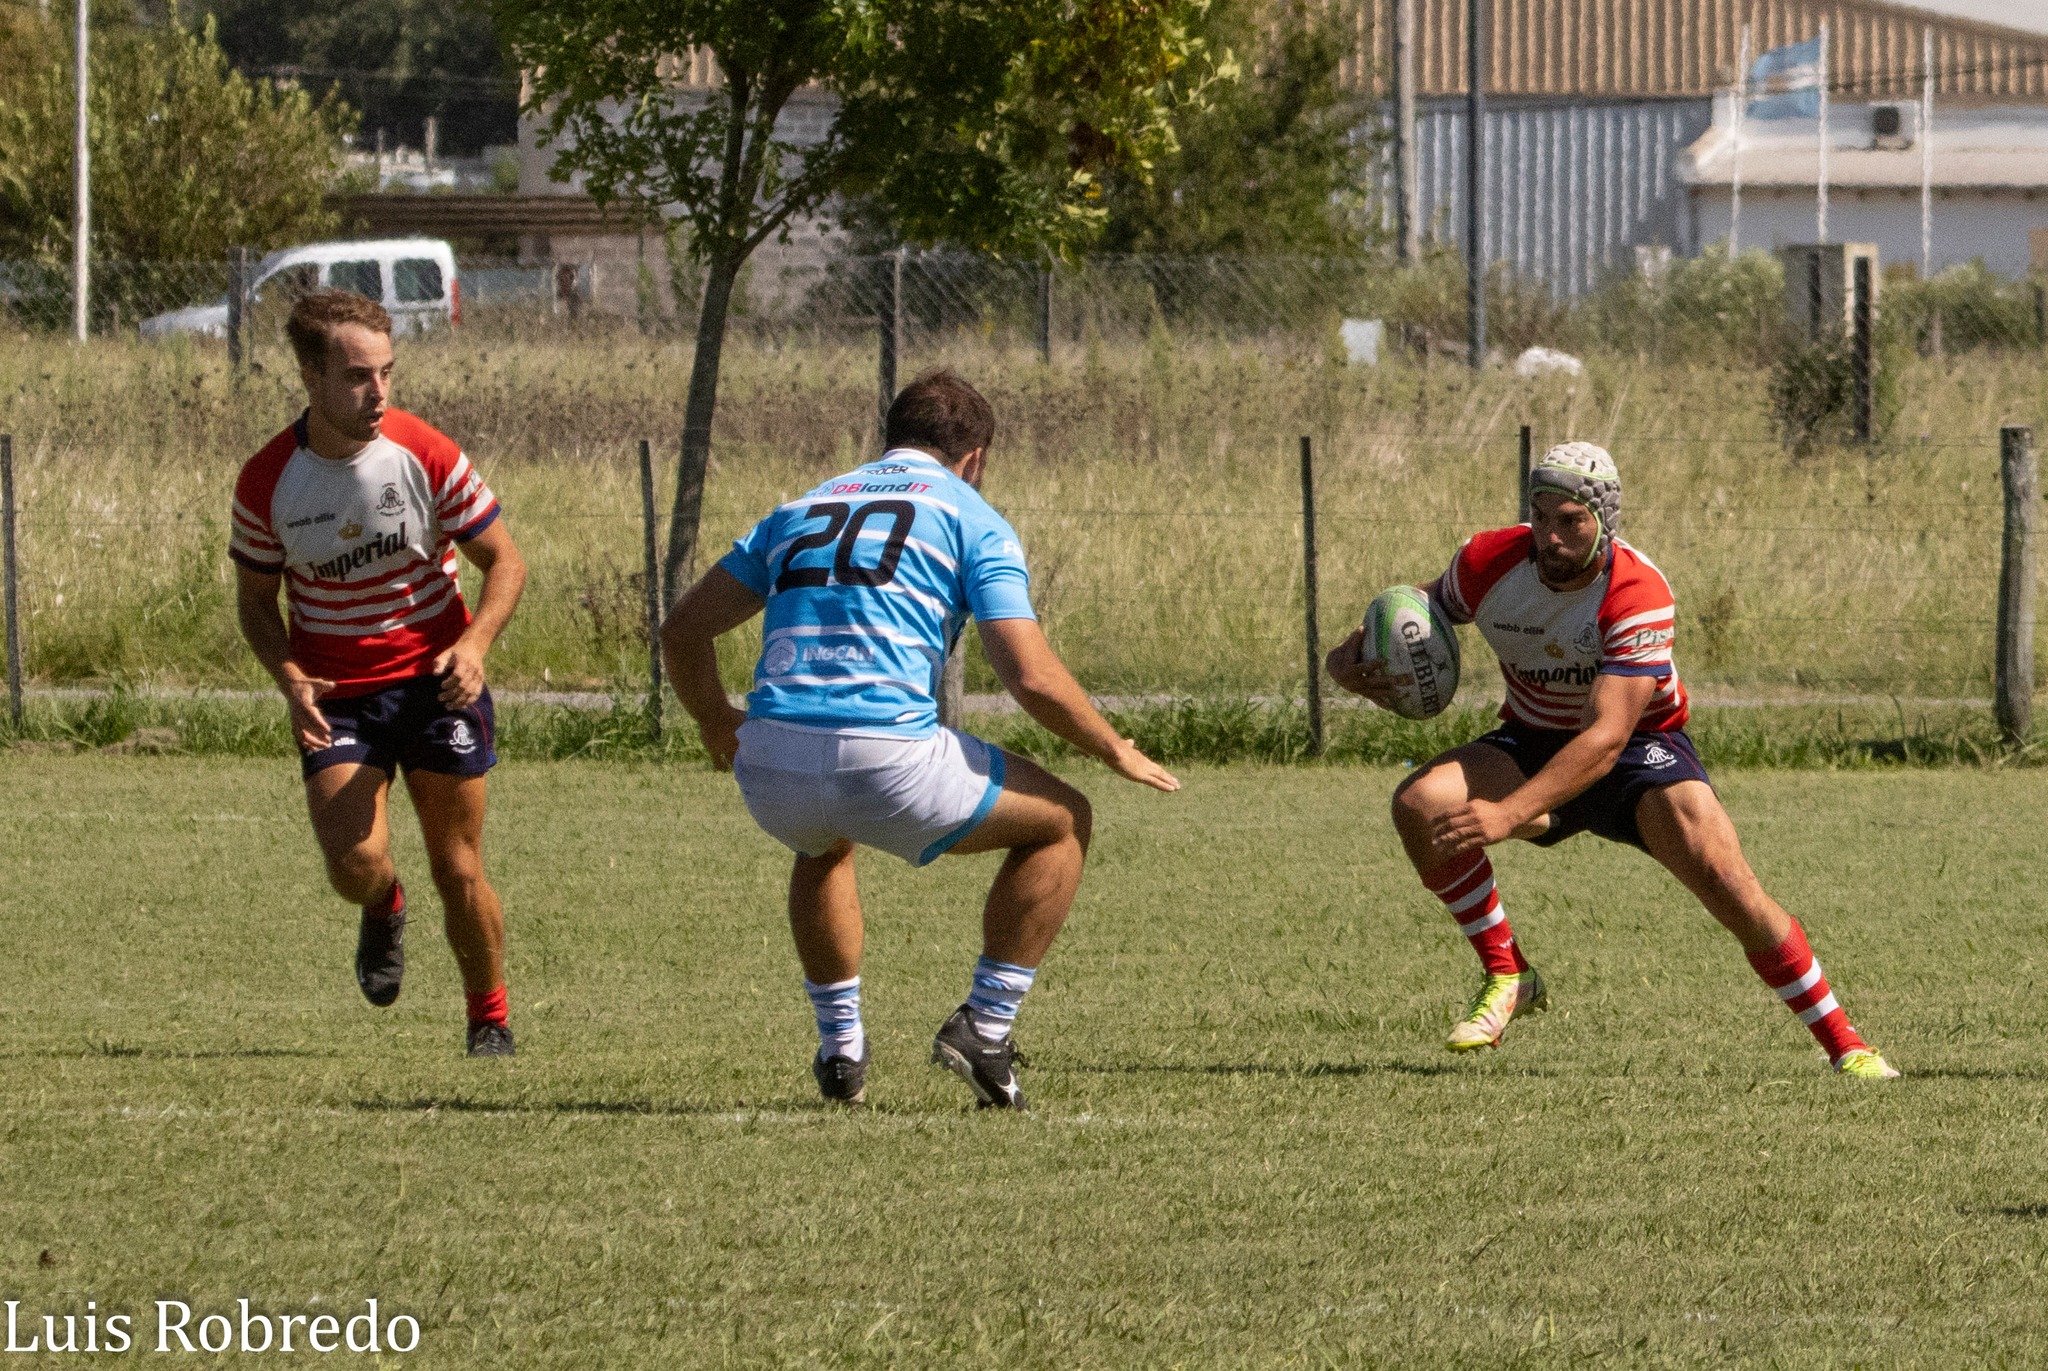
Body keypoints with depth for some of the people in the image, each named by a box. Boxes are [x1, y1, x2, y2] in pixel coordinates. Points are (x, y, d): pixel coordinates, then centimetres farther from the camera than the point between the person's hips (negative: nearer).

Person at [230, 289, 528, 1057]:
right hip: (335, 694, 0)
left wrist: (473, 644, -20)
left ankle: (490, 1019, 23)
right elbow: (255, 600, 5)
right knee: (354, 863, -18)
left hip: (433, 678, 0)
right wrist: (290, 681, -13)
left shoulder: (425, 455, -11)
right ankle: (383, 913, 20)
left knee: (458, 871, 0)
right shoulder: (267, 483, -9)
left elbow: (504, 561, -1)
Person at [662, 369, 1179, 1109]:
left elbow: (683, 626, 24)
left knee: (825, 844, 42)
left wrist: (717, 725, 42)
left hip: (771, 769, 5)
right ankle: (984, 1026, 12)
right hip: (888, 762, -5)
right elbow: (1032, 678, -2)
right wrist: (1116, 751, 15)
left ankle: (840, 1046, 33)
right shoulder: (970, 519, 9)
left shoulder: (801, 511, 24)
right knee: (1062, 821, 19)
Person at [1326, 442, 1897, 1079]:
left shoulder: (1637, 595, -30)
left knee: (1720, 873, -26)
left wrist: (1508, 815, -48)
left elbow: (1606, 739, -37)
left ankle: (1844, 1045, -11)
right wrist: (1356, 655, -15)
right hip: (1533, 741, 4)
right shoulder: (1489, 562, -17)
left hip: (1640, 744, -4)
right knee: (1419, 802, -25)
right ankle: (1507, 977, -8)